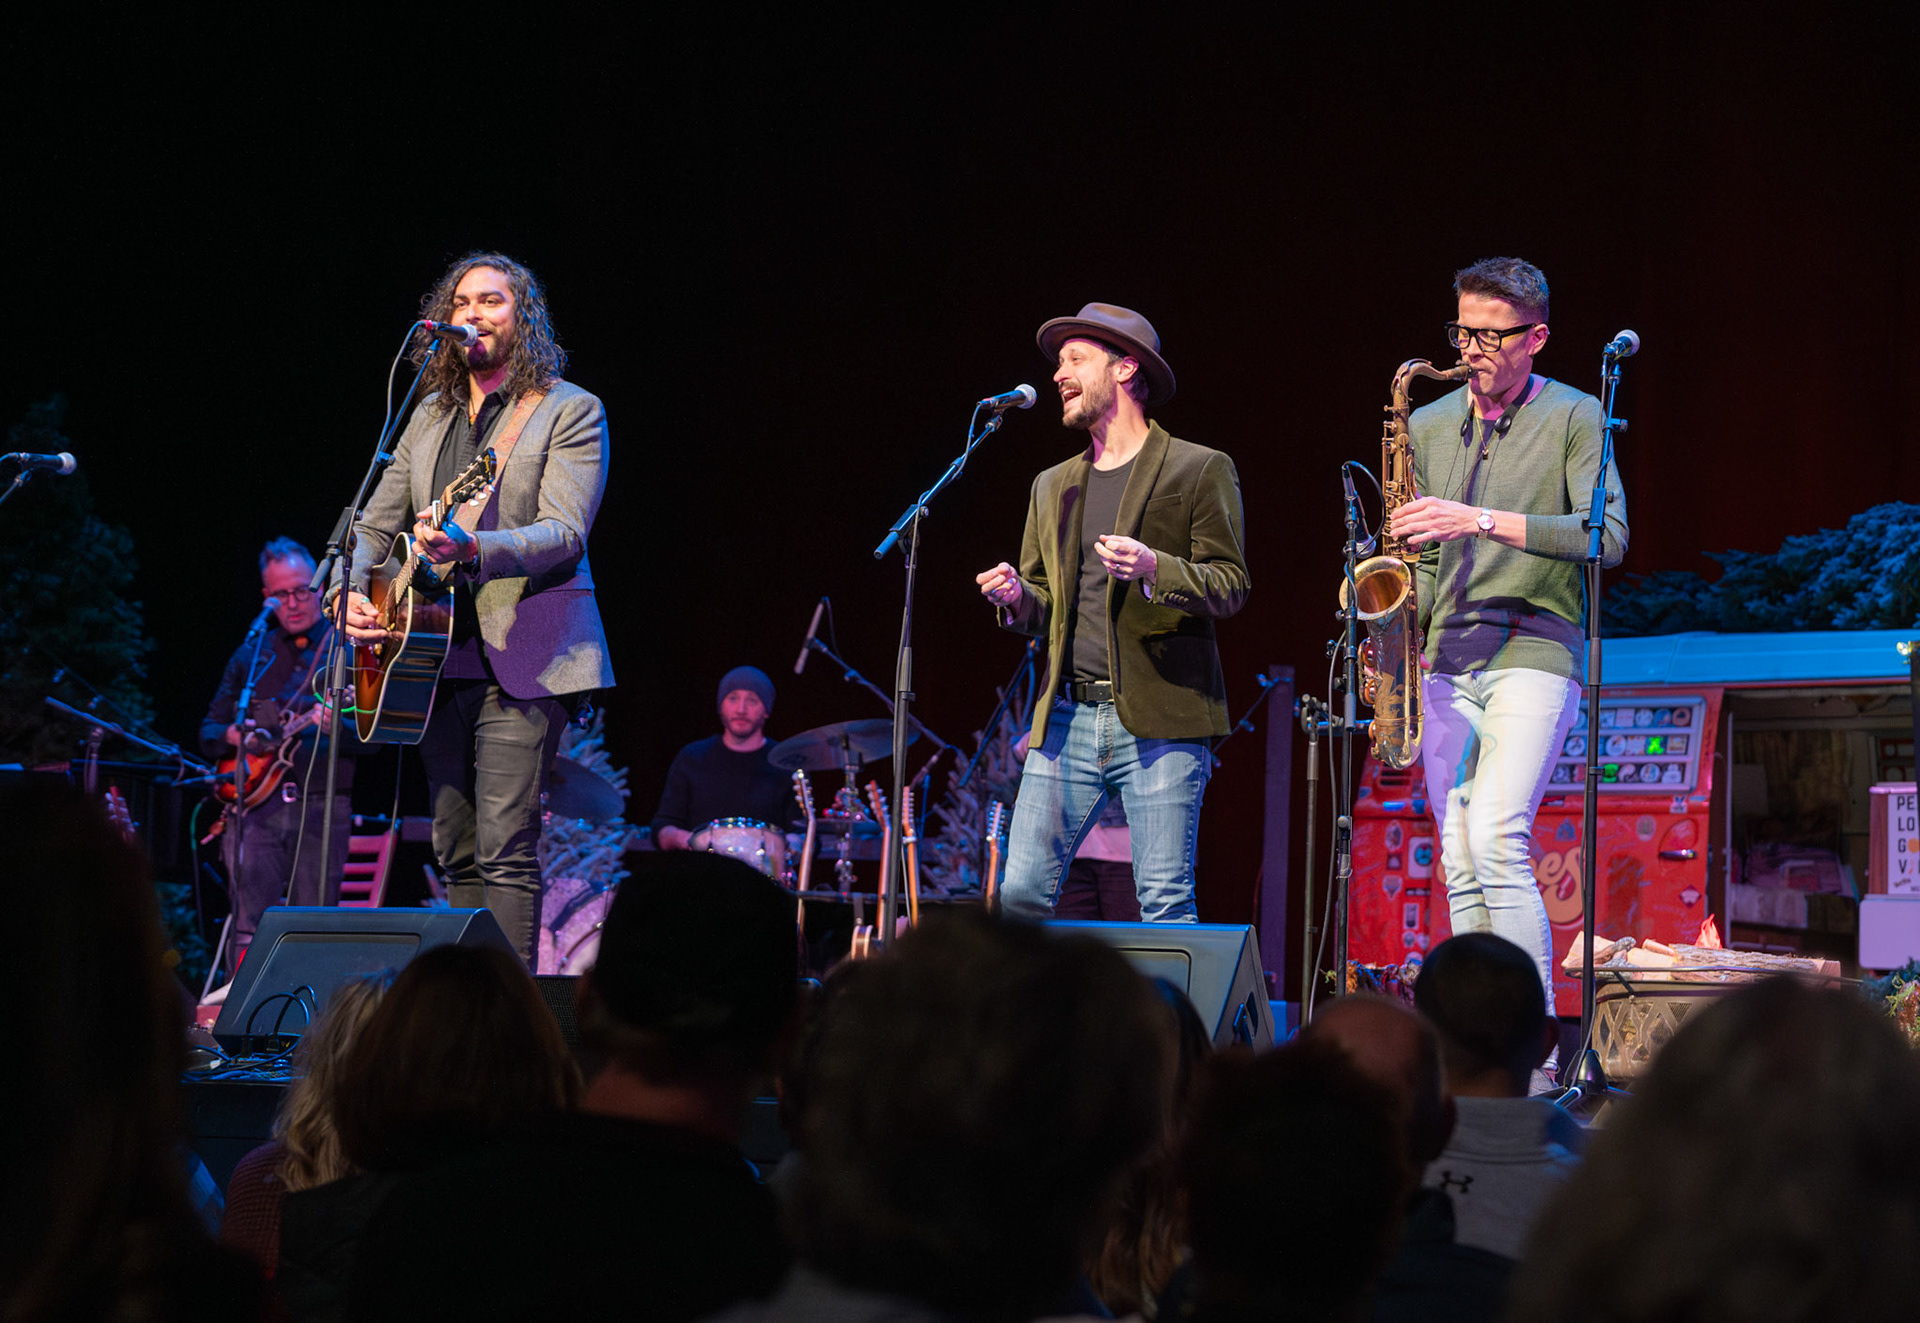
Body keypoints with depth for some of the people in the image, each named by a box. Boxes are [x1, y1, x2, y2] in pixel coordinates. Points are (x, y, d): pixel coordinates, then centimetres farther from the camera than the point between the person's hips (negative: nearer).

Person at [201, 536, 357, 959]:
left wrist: (336, 725, -22)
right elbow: (209, 731, 21)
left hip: (321, 804, -2)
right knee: (250, 927, -9)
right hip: (255, 801, 2)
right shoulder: (250, 655, 18)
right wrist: (234, 735, -1)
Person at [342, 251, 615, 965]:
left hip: (521, 658, -7)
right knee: (456, 852, 8)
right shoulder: (429, 417, 18)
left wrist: (472, 547, -30)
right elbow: (375, 525, 21)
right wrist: (353, 593, 1)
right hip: (436, 655, 7)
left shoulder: (571, 412, -1)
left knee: (505, 849, -14)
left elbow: (565, 533, -14)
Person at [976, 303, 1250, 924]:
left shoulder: (1200, 470, 3)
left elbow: (1231, 587, -3)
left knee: (1166, 906, -6)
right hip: (1067, 717, 5)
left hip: (1160, 721, -5)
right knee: (1020, 893, -1)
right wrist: (1016, 598, 0)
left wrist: (1155, 569, -21)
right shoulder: (1052, 487, 20)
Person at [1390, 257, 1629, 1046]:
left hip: (1534, 652, -6)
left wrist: (1485, 521, -19)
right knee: (1460, 863, 2)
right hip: (1450, 657, 6)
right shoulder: (1429, 426, 17)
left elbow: (1608, 536, -12)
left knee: (1497, 840, -20)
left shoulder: (1573, 418, 1)